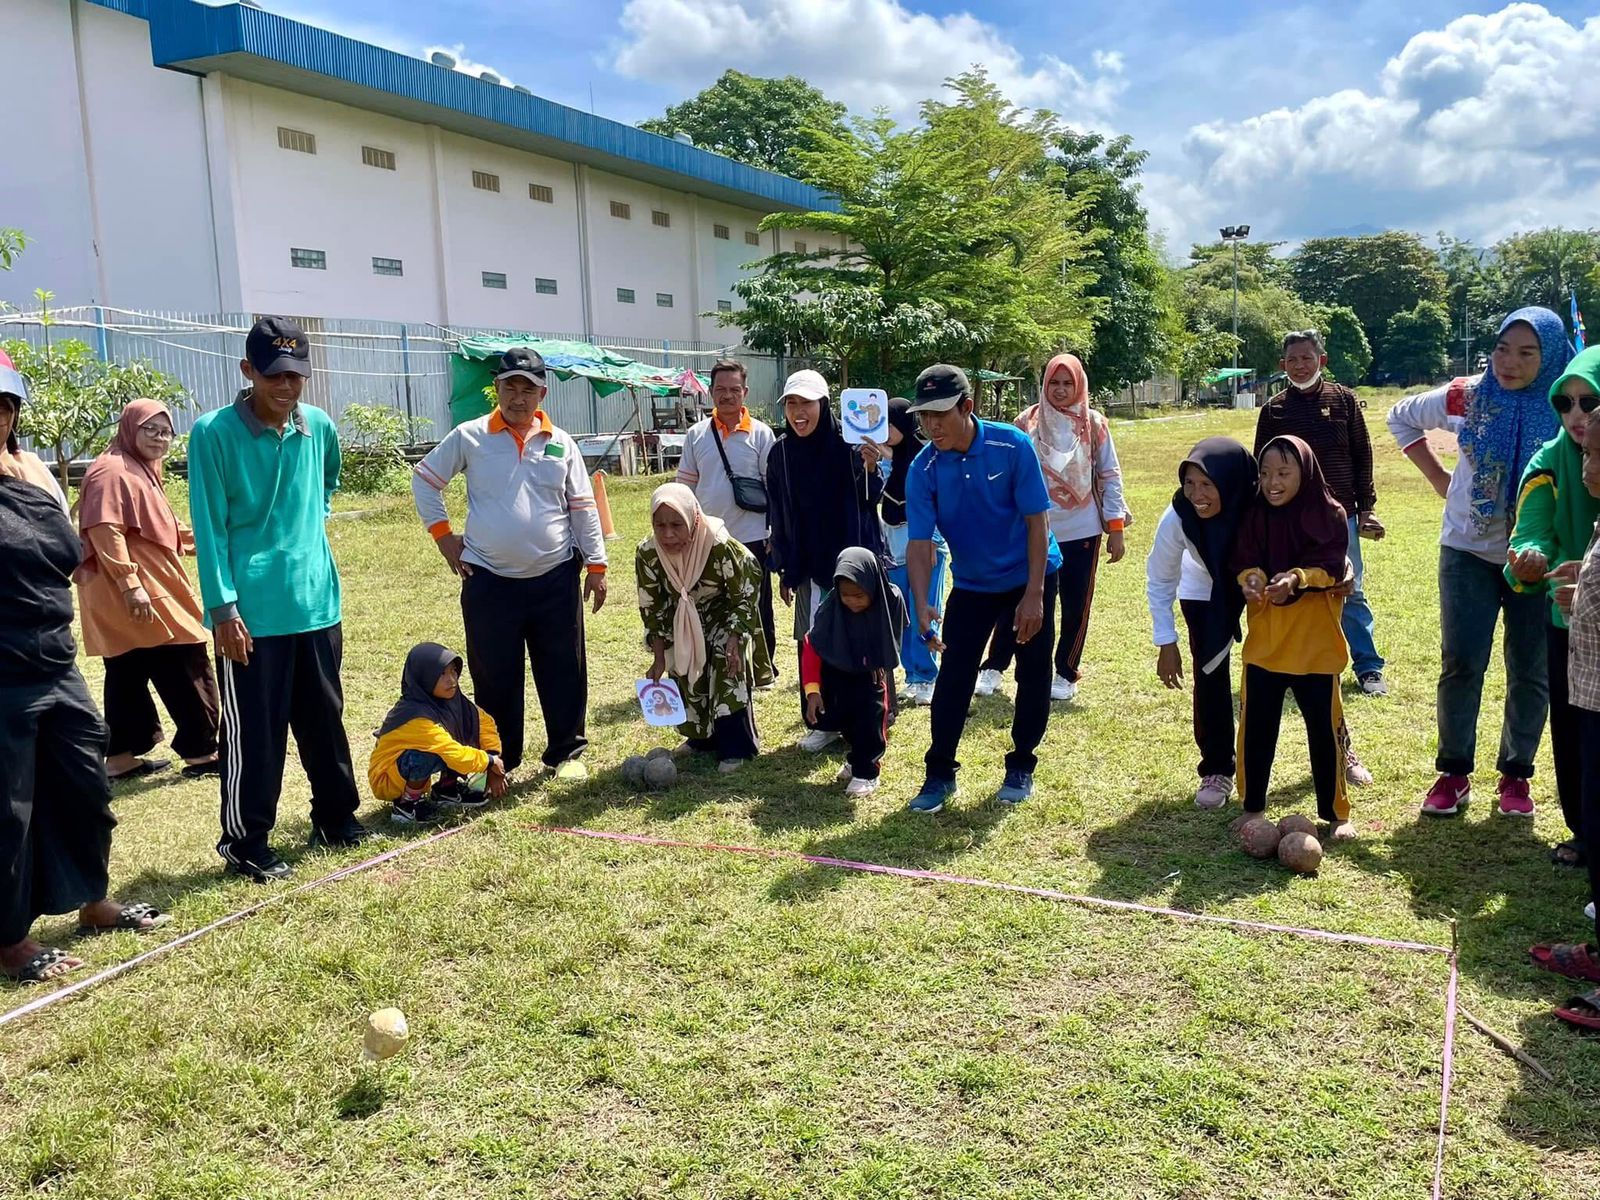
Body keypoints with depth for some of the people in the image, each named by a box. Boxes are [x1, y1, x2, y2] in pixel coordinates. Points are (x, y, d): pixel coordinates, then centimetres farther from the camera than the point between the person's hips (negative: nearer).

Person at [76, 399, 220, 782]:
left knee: (128, 674, 12)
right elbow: (106, 532, -21)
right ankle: (200, 752, -1)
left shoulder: (143, 471, 20)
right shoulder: (113, 471, -12)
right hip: (132, 595, -11)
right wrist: (130, 584, -27)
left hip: (150, 590, 11)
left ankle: (121, 757, 19)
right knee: (186, 668, -7)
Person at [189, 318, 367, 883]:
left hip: (316, 603, 5)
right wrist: (223, 607, -15)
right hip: (250, 611, -5)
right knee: (254, 731, 2)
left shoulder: (321, 427, 4)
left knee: (325, 719, 16)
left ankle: (336, 817, 32)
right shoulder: (213, 433, -10)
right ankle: (245, 841, 16)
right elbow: (209, 528, -11)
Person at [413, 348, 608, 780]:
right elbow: (424, 479, 10)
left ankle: (566, 752, 21)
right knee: (494, 675, 7)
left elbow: (583, 508, 6)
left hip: (555, 579, 1)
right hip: (489, 581, -1)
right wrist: (442, 534, 3)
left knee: (563, 671, 6)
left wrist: (596, 565, 3)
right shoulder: (469, 437, 0)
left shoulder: (560, 443, 4)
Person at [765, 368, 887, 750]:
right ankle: (825, 721, 20)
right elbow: (778, 517, 8)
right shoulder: (780, 453, 2)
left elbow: (869, 500, -10)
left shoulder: (848, 444, -10)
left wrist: (870, 469, -30)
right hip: (808, 565, 4)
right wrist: (784, 570, 9)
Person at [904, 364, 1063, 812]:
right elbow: (919, 542, -17)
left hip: (1030, 576, -1)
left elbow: (1037, 521, -18)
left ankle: (1021, 766, 22)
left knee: (1033, 674, 6)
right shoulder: (923, 470, -18)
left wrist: (1033, 595, -20)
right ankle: (940, 772, 9)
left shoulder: (1013, 446, -23)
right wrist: (922, 605, -32)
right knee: (953, 675, -3)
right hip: (971, 583, 1)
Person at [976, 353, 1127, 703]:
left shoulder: (1094, 424, -1)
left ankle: (1066, 674, 21)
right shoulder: (1027, 422, -1)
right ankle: (993, 667, 16)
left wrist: (1116, 528, -2)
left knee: (1075, 604, 7)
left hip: (1082, 531, 0)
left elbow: (1110, 476, 1)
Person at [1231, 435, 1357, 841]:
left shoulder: (1330, 514, -6)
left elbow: (1332, 568, -14)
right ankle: (1252, 809, 21)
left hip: (1315, 642, -2)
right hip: (1264, 641, 2)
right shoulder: (1254, 515, 2)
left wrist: (1296, 579, -32)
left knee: (1323, 729, 7)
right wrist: (1251, 578, -26)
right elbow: (1243, 561, -4)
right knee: (1256, 728, 6)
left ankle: (1335, 814, 21)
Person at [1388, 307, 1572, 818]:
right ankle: (1454, 773, 12)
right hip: (1468, 551, 0)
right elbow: (1401, 417, 12)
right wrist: (1438, 477, 5)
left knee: (1531, 670, 6)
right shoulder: (1468, 398, -5)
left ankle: (1516, 774, 21)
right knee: (1462, 663, -1)